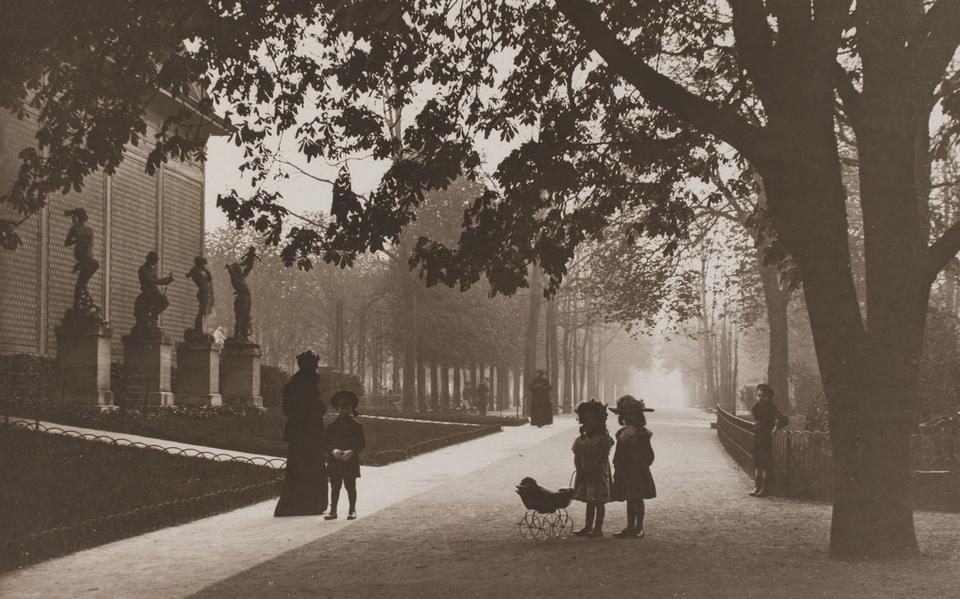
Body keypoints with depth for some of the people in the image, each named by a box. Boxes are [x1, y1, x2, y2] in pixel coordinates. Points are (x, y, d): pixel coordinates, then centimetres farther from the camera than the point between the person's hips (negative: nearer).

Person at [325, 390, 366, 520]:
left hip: (351, 461, -2)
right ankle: (333, 510, 9)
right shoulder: (332, 426, 6)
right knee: (335, 487, 4)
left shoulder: (356, 426, 1)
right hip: (334, 461, 2)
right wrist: (333, 451, -16)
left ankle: (352, 510, 12)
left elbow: (361, 443, -2)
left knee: (350, 486, 3)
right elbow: (327, 443, 3)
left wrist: (352, 452, -18)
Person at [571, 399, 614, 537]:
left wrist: (590, 469, -20)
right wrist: (580, 469, -5)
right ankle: (588, 526, 21)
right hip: (585, 474, 6)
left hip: (598, 474, -6)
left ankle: (598, 528, 6)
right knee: (589, 501, 14)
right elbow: (577, 456, 9)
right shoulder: (582, 439, 8)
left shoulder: (603, 438, -11)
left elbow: (600, 458, -16)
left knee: (599, 501, 0)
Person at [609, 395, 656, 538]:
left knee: (637, 500, -1)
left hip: (638, 473, -7)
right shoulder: (622, 433, 10)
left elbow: (648, 456, -10)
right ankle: (630, 528, 17)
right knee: (630, 500, 11)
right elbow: (618, 455, 14)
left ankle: (639, 528, 7)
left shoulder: (642, 434, -9)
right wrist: (617, 471, 12)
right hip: (625, 472, 7)